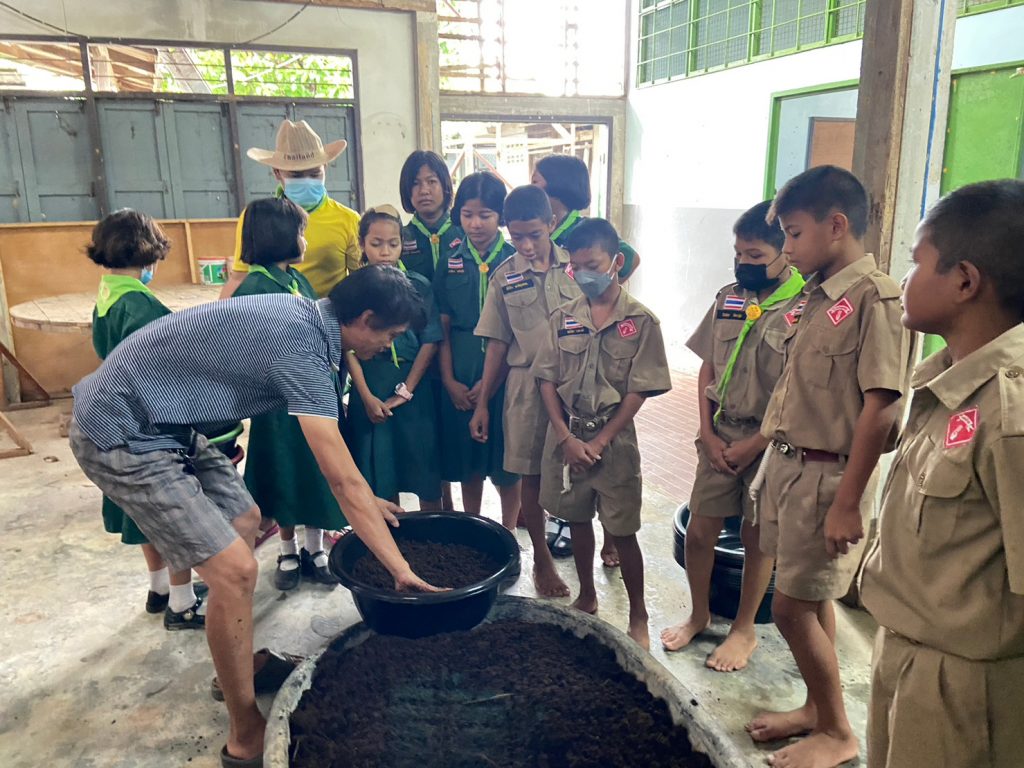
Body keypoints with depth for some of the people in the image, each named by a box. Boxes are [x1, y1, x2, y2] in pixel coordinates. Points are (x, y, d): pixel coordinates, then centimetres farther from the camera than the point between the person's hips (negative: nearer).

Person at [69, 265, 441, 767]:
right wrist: (401, 570, -17)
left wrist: (365, 501, 20)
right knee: (234, 569, -12)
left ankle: (239, 666, 35)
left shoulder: (301, 315, 5)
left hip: (160, 421, 10)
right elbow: (343, 481, -24)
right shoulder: (301, 349, -24)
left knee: (244, 520, 19)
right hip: (120, 436, -10)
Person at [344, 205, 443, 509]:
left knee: (426, 472, 6)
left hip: (415, 391, 0)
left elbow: (430, 342, -3)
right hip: (370, 393, 0)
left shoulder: (419, 287, 0)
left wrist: (405, 391, -8)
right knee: (380, 475, 8)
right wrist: (367, 397, -10)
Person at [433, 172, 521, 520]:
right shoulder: (450, 264, 5)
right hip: (461, 380, 3)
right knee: (467, 465, 13)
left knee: (506, 467, 7)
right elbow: (443, 328, 5)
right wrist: (449, 381, -4)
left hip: (504, 378, -2)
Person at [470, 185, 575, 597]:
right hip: (527, 382, 1)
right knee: (532, 474, 8)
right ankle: (542, 559, 26)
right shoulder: (505, 276, 2)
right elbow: (498, 344, 6)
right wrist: (482, 403, 5)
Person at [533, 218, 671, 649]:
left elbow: (638, 391, -10)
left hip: (613, 439, -3)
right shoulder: (563, 318, 1)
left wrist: (600, 441, -14)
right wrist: (566, 437, -9)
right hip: (566, 437, 4)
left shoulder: (640, 321, -8)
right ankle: (586, 599, 36)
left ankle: (638, 615, 23)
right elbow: (547, 380, 0)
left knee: (621, 530, 5)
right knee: (577, 520, 17)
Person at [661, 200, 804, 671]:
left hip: (768, 442, -4)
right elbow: (708, 368, 8)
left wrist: (755, 444, -13)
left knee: (757, 538, 11)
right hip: (719, 437, 4)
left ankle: (744, 629, 30)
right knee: (699, 531, 9)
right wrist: (708, 433, 0)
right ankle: (698, 616, 32)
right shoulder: (729, 298, 4)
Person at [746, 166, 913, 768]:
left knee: (793, 607, 2)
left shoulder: (875, 298, -17)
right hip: (788, 464, 8)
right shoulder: (815, 295, 8)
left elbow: (881, 407, -20)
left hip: (828, 474, -7)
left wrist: (847, 502, -19)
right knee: (812, 600, 18)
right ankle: (817, 709, 36)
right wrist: (771, 450, 12)